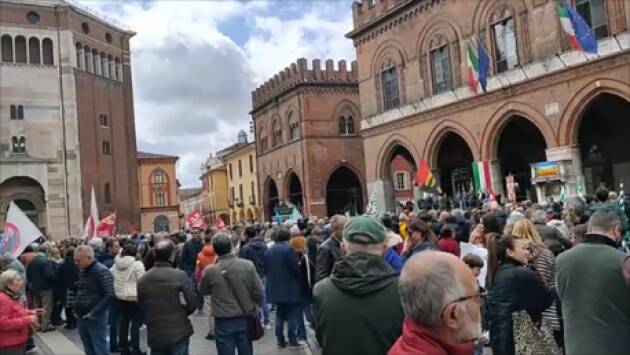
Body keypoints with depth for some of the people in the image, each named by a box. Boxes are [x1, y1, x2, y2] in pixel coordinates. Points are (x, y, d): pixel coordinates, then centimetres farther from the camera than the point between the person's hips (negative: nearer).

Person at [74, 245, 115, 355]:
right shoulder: (81, 271, 9)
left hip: (96, 318, -8)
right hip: (82, 317, 8)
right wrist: (76, 308, 13)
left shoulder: (101, 271, -17)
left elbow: (109, 295, -23)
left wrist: (94, 312, -23)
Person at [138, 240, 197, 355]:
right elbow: (192, 303, -12)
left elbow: (141, 307, 5)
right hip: (179, 333, -3)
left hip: (155, 335, 3)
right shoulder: (180, 276, -14)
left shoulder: (142, 280, -2)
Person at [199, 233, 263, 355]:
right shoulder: (248, 265, -8)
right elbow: (259, 292, -4)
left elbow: (203, 291, 9)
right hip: (245, 320, 2)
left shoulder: (210, 270, -11)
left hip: (223, 323, -2)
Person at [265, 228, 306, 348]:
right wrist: (299, 278, 3)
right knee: (293, 314, 1)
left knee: (280, 314, 13)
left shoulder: (269, 251, 9)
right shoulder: (288, 249, -13)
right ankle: (293, 340, 1)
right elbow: (295, 268, -15)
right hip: (289, 287, -7)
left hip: (275, 288, 7)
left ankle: (280, 340, 14)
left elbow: (266, 269, 13)